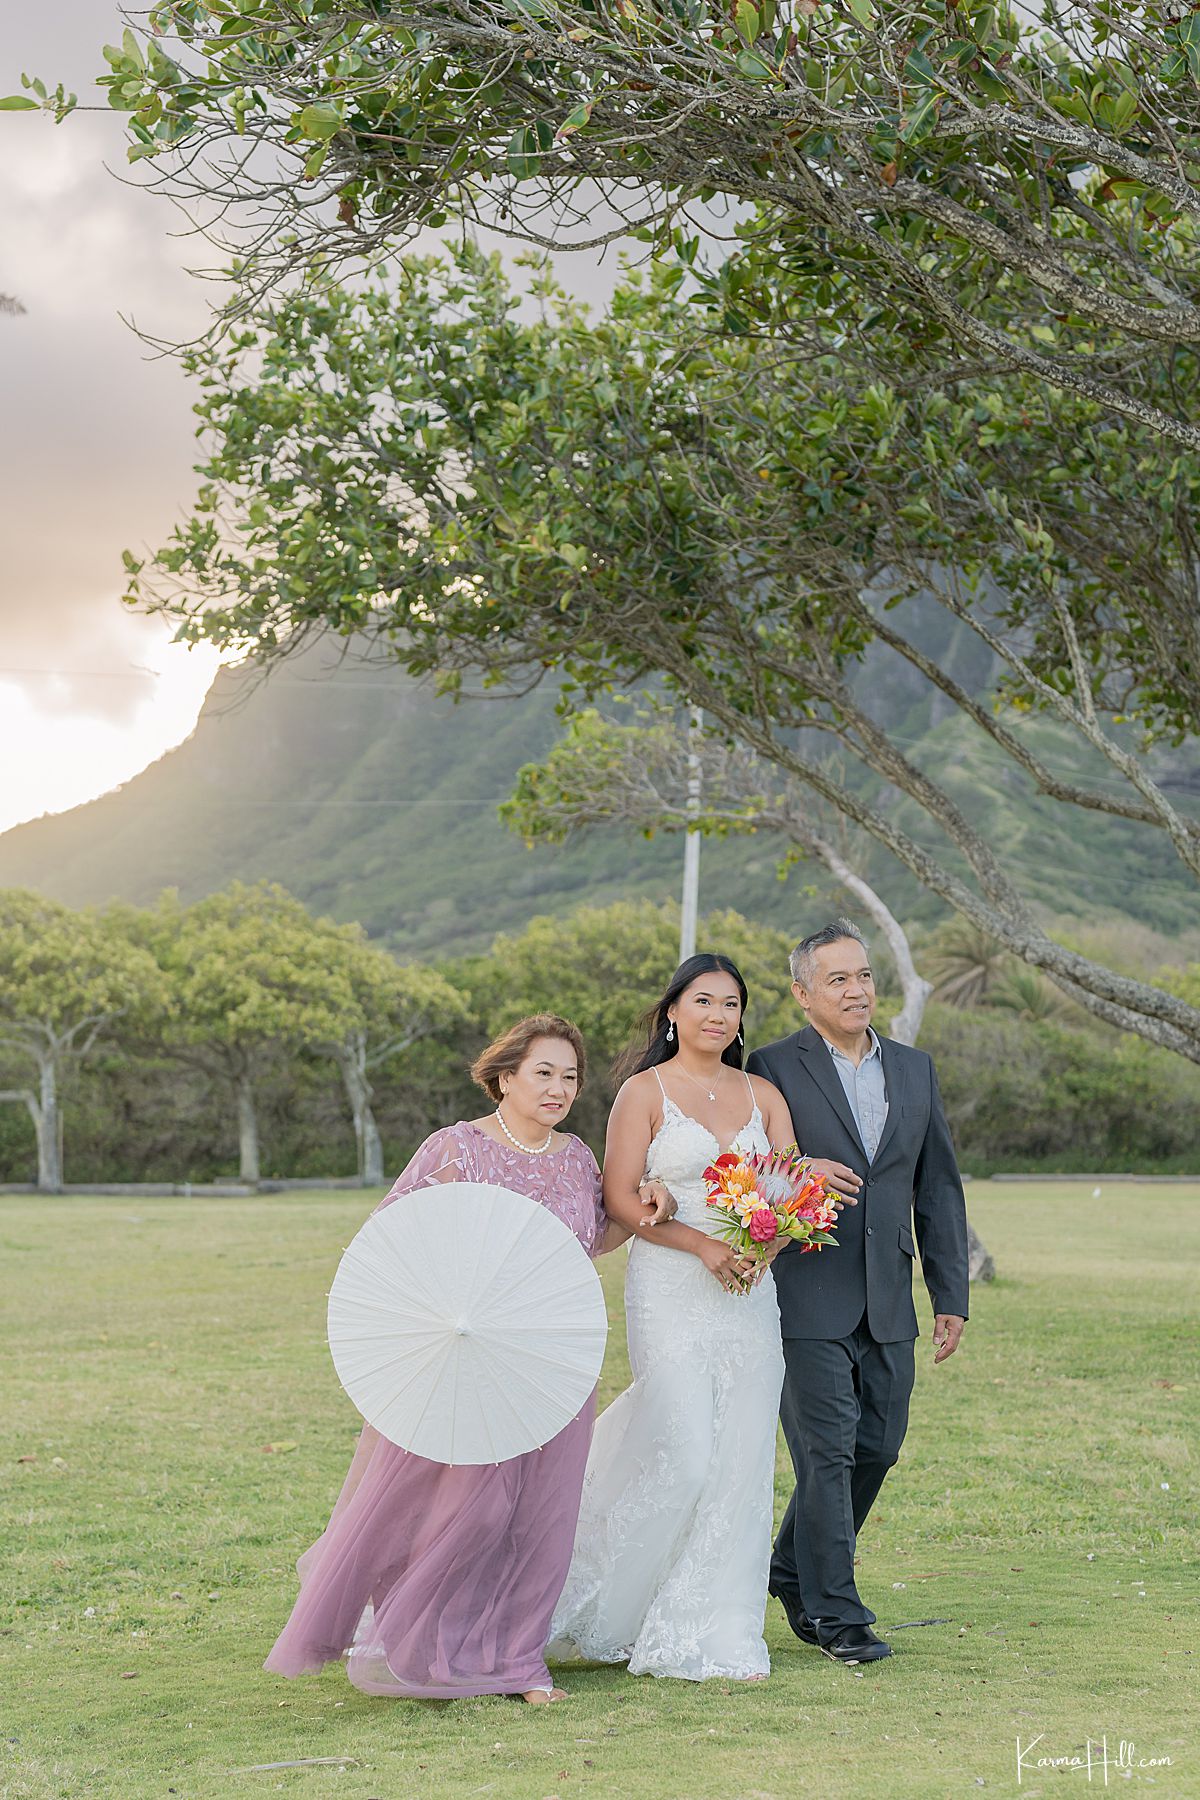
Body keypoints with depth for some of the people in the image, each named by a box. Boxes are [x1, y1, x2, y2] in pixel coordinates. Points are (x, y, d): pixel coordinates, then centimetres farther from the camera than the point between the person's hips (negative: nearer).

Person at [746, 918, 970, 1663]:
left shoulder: (915, 1069, 12)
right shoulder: (773, 1069, -4)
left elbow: (939, 1187, 13)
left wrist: (951, 1295, 9)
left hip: (888, 1306, 5)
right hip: (809, 1301, -5)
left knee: (877, 1448, 10)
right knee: (827, 1451, -3)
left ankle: (795, 1572, 29)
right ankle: (834, 1610, 7)